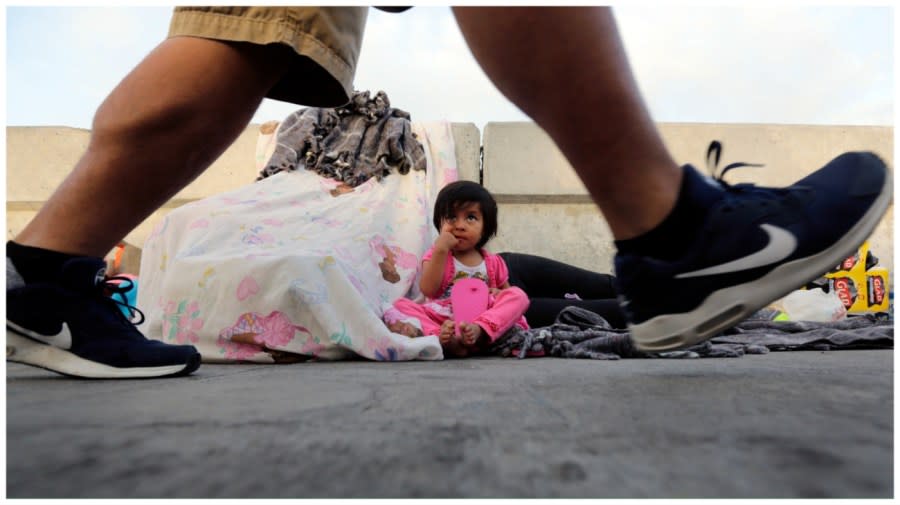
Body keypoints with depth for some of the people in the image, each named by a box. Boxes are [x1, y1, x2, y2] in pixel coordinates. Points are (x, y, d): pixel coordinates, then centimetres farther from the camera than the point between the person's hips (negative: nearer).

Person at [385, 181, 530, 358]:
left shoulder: (492, 263, 14)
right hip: (439, 319, -1)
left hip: (482, 317, 1)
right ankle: (439, 336, -45)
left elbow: (507, 291, 23)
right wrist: (440, 250, -13)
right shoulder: (437, 254, 8)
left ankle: (479, 331, -40)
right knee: (401, 305, -21)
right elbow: (428, 290, -8)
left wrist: (499, 293, -2)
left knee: (518, 296, -18)